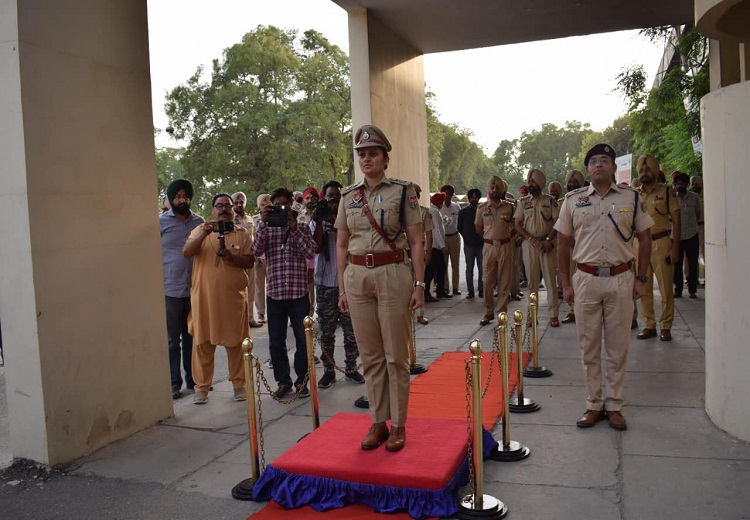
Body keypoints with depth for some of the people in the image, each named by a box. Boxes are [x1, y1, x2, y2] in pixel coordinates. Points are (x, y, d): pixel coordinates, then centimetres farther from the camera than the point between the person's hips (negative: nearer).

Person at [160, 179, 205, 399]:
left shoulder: (199, 222, 9)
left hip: (195, 289, 3)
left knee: (192, 339, 10)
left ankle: (192, 381, 20)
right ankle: (174, 383, 14)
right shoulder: (160, 222, 0)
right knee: (172, 340, 5)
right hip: (170, 290, -2)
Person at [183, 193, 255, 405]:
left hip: (234, 296, 1)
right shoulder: (200, 231, 8)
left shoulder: (243, 235, 9)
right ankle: (201, 386, 15)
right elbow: (186, 253, -5)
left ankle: (239, 384, 18)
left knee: (236, 342, 6)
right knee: (203, 342, 4)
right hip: (204, 296, 0)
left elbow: (250, 261, 3)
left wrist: (232, 257, -15)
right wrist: (203, 235, -19)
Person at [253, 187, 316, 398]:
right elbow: (256, 251, -7)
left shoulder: (302, 227, 7)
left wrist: (294, 228, -15)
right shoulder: (267, 228, 9)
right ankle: (283, 381, 20)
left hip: (299, 292, -1)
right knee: (276, 342, 8)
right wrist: (263, 223, -13)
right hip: (275, 293, 1)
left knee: (303, 340, 4)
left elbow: (311, 252, -8)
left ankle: (302, 381, 17)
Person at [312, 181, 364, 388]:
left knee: (351, 328, 4)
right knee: (326, 330, 5)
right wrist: (318, 222, -13)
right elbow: (316, 248, -8)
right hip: (325, 282, 0)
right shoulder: (317, 221, 7)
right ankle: (329, 370, 15)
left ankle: (351, 367, 18)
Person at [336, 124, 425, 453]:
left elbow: (416, 242, -2)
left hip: (393, 274, -4)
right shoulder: (348, 197, 10)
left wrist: (419, 284, -8)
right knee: (370, 355, 9)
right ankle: (378, 423, 21)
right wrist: (342, 288, 10)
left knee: (396, 355, 2)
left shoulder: (403, 192, -1)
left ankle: (398, 425, 15)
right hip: (357, 276, 4)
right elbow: (341, 245, 13)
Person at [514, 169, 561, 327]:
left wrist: (548, 240, -15)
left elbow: (556, 222, -1)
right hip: (529, 243, 2)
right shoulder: (523, 202, 9)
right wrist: (530, 238, -10)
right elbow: (517, 224, 5)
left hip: (547, 243, -1)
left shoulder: (550, 201, 4)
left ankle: (553, 314, 3)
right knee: (532, 280, 4)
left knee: (550, 279, -2)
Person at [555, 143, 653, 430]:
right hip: (586, 279, 1)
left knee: (618, 347, 6)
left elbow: (644, 239, 8)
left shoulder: (631, 198, 4)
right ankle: (594, 404, 19)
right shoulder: (573, 200, 5)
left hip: (620, 279, 0)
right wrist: (566, 284, 2)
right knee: (589, 348, 7)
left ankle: (614, 405, 19)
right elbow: (564, 244, 7)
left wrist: (641, 278, 0)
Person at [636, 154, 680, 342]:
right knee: (644, 288, 6)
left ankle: (666, 327, 8)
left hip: (661, 243, -3)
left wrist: (675, 248, -9)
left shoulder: (666, 192, 1)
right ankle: (649, 325, 16)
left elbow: (676, 221, -1)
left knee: (666, 287, -1)